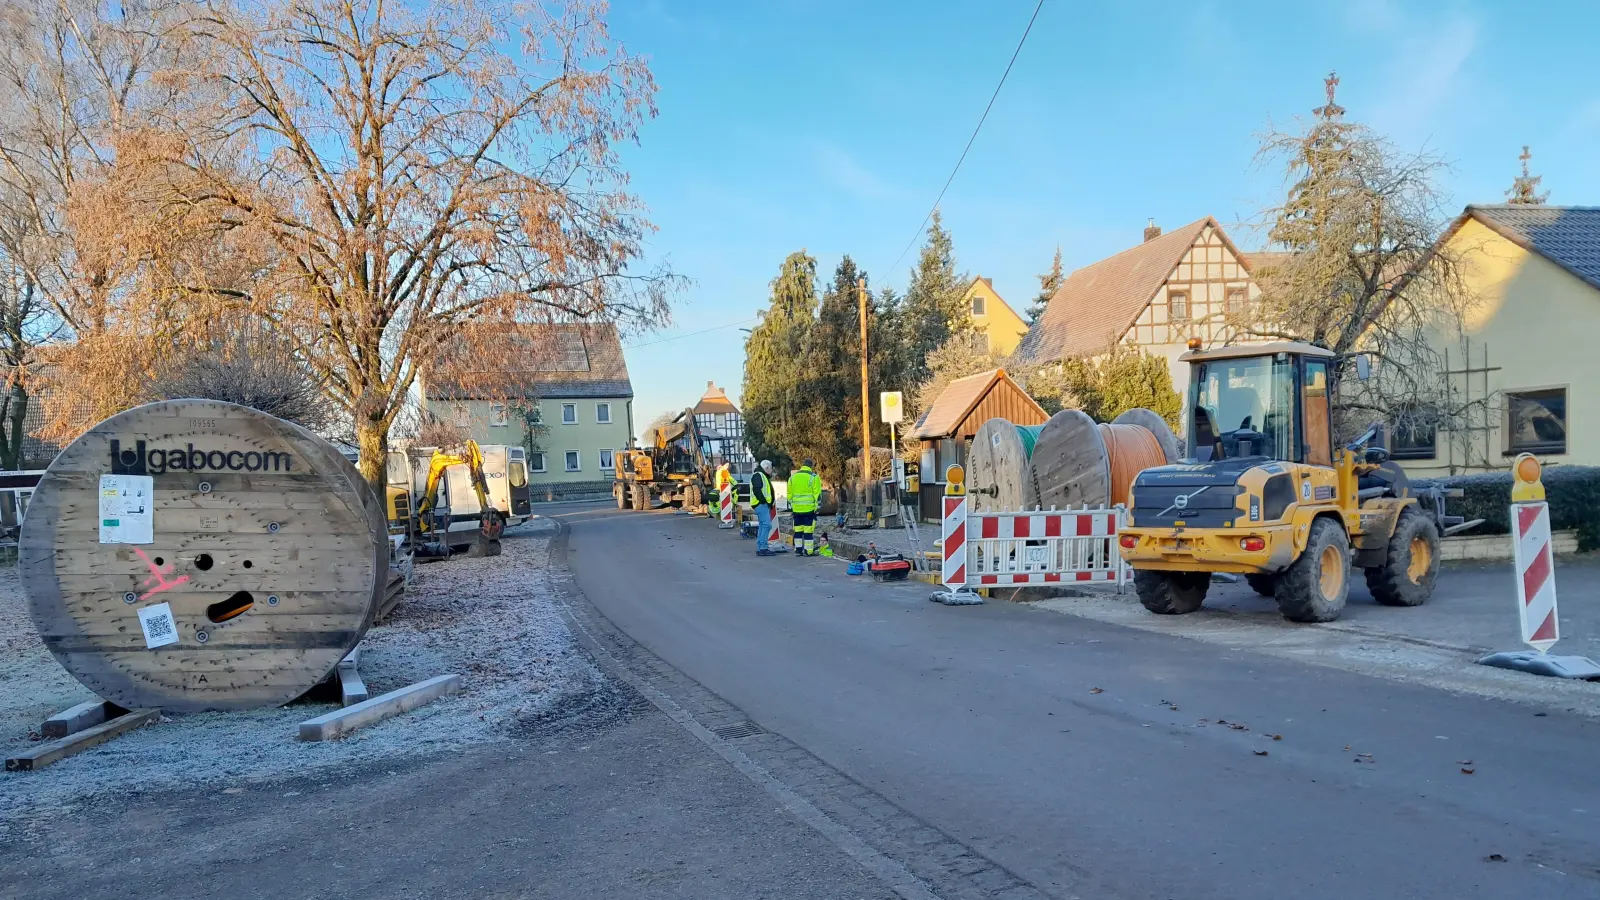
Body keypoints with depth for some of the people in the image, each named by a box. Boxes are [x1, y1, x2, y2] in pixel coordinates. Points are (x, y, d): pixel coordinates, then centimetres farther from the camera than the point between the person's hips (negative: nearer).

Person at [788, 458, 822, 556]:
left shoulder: (793, 477, 10)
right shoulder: (813, 477, -5)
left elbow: (789, 494, 14)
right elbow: (817, 494, -8)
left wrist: (791, 506, 20)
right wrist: (817, 506, -4)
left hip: (796, 509, 5)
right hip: (809, 508, -5)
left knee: (798, 529, 12)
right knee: (809, 529, -3)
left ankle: (798, 549, 13)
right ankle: (808, 551, -3)